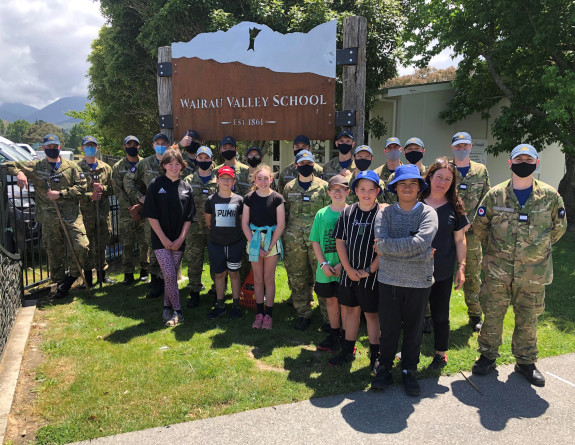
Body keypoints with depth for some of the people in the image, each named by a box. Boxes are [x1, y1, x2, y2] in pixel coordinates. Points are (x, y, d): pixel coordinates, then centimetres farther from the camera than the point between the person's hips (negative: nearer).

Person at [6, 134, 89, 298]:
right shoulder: (35, 167, 10)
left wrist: (60, 194, -10)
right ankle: (60, 283, 21)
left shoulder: (71, 166, 7)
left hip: (72, 216, -1)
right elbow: (9, 165, 13)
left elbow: (81, 187, 0)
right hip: (49, 218, 1)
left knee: (81, 247, -13)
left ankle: (73, 275, 11)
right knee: (54, 253, 7)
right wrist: (19, 172, -9)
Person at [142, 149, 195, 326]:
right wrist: (164, 239, -11)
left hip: (178, 241, 3)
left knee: (172, 276, 8)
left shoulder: (186, 187, 6)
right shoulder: (156, 185, -3)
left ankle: (167, 309, 23)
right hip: (161, 240, -3)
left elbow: (189, 217, 6)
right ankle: (177, 312, 1)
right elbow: (151, 215, -6)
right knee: (169, 275, -10)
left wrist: (181, 238, -4)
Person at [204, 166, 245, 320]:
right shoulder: (211, 200, -1)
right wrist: (219, 231, 12)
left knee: (234, 273, 8)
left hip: (235, 243, -1)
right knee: (219, 274, 10)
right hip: (216, 244, 1)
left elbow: (243, 222, 8)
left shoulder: (239, 200, -2)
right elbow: (208, 222, 11)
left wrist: (234, 232, 7)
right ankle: (220, 305, 22)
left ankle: (236, 305, 17)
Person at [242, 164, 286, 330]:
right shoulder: (249, 198, 0)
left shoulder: (277, 198, -4)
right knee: (258, 279, 8)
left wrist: (270, 246, -10)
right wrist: (254, 244, -8)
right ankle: (259, 312, 21)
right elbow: (245, 224, 0)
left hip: (272, 241, -1)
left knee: (269, 278, 4)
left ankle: (269, 314, 15)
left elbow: (281, 224, -6)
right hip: (254, 240, 2)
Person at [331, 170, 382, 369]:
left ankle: (375, 353, 23)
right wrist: (348, 269, -5)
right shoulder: (347, 213, 2)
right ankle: (348, 349, 28)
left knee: (372, 313, 8)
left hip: (372, 275, -3)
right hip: (349, 273, 3)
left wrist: (369, 270, -12)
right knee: (351, 310, 15)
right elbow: (340, 242, 4)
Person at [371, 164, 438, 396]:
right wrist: (416, 253, -16)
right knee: (388, 328, 10)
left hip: (419, 281, 0)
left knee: (414, 329, 13)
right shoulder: (385, 213, 1)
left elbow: (422, 241, -19)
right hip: (389, 280, 0)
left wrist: (390, 246, -15)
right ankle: (384, 369, 29)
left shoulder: (428, 213, -1)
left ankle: (409, 371, 32)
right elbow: (381, 244, -14)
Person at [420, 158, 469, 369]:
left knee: (440, 315, 13)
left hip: (443, 273, 0)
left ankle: (441, 353, 32)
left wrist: (461, 268, 3)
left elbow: (460, 240, 7)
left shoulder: (454, 207, 2)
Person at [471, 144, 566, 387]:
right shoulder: (495, 194, -4)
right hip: (497, 270, 0)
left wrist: (537, 248, 12)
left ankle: (526, 362, 30)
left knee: (528, 319, 12)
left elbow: (559, 227, 12)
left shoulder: (550, 196, -2)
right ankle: (487, 356, 26)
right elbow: (479, 225, 7)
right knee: (492, 315, 7)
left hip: (533, 272, 1)